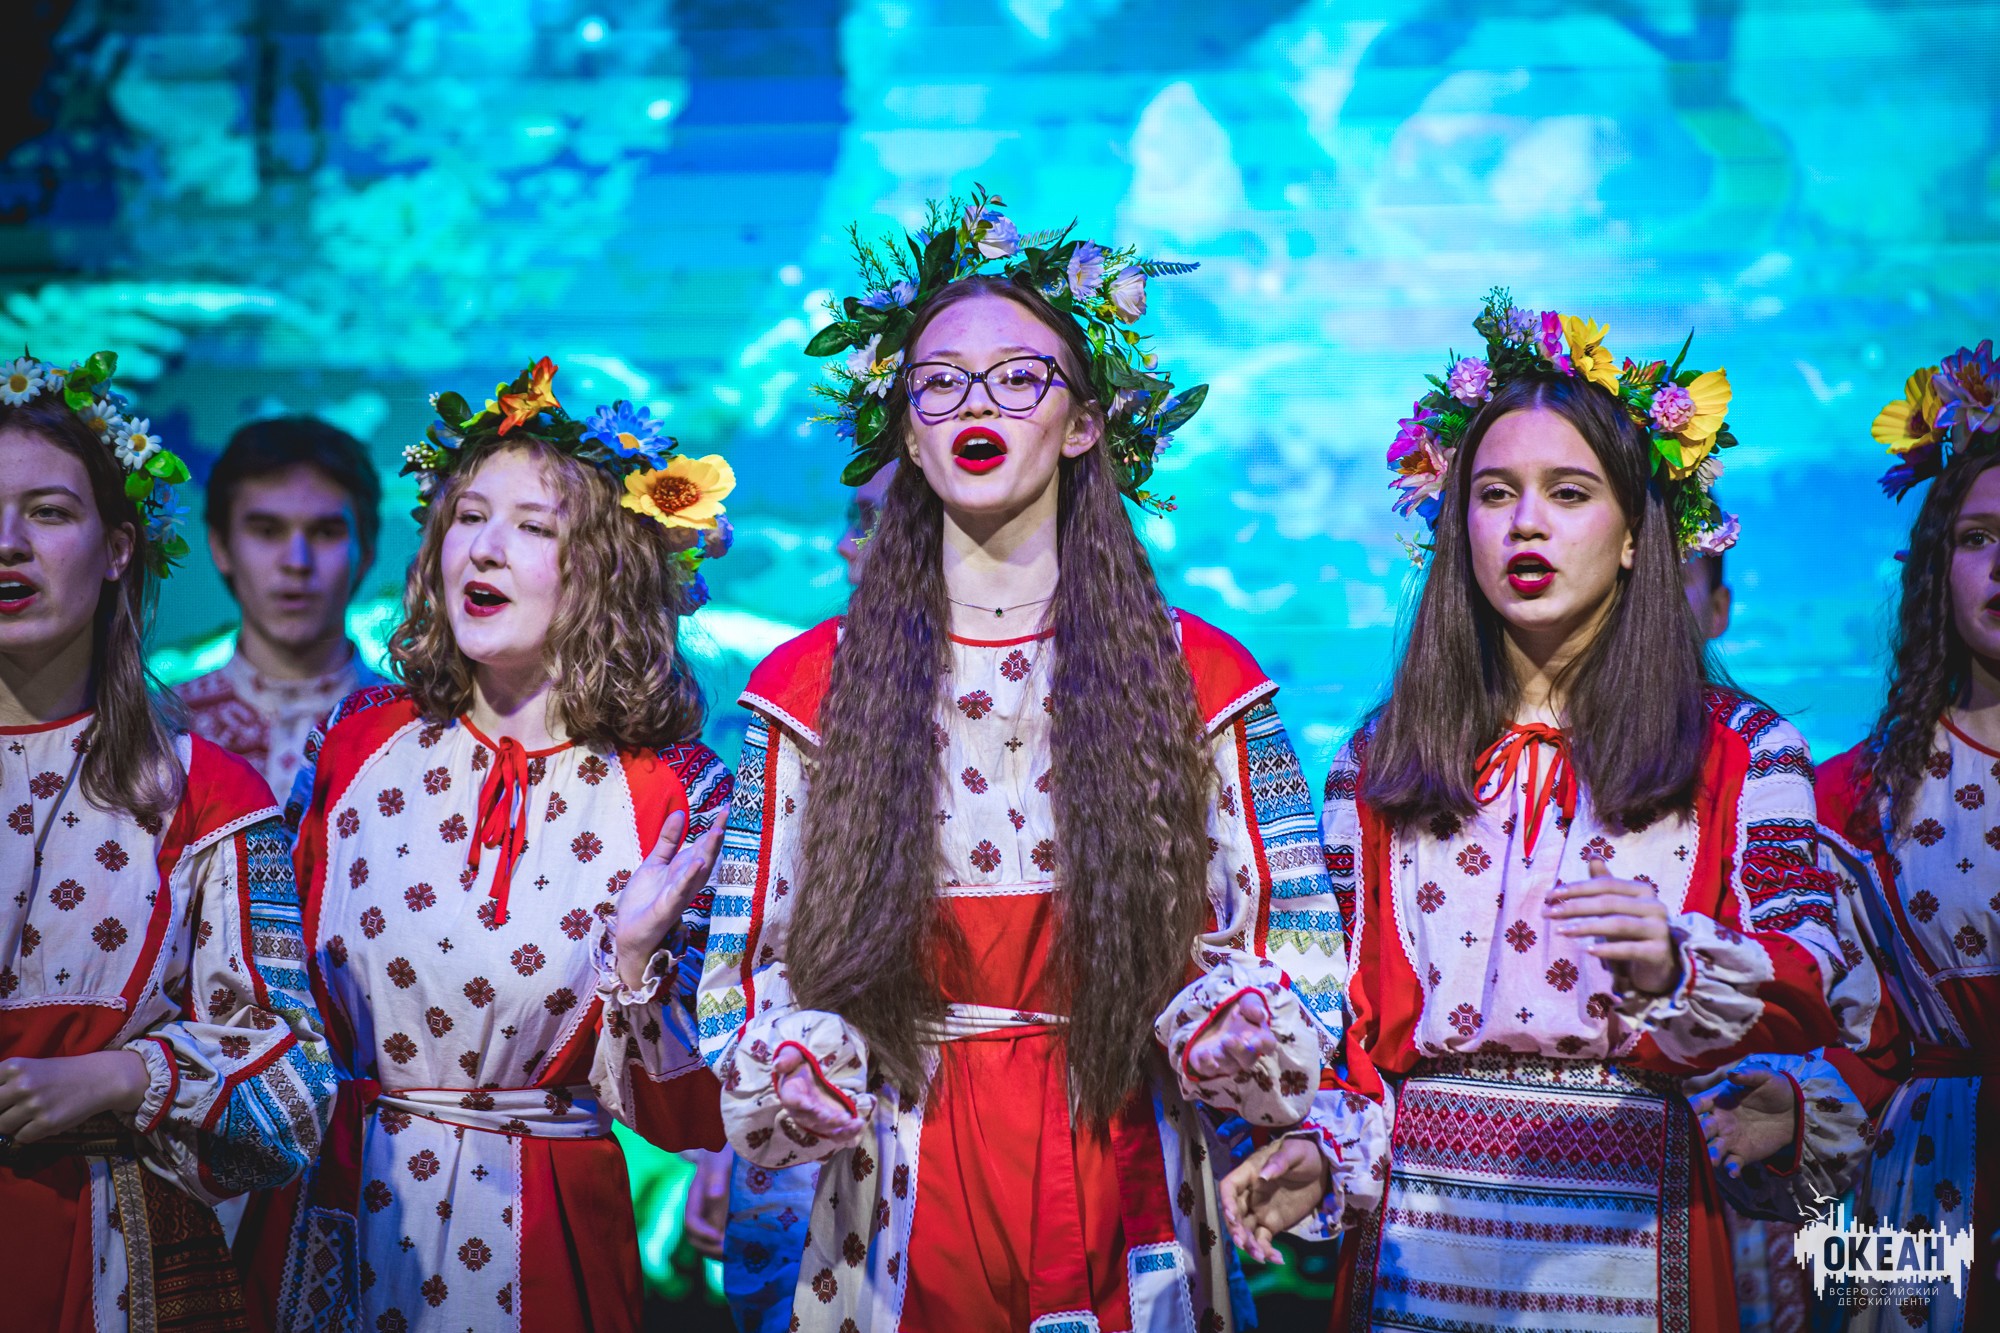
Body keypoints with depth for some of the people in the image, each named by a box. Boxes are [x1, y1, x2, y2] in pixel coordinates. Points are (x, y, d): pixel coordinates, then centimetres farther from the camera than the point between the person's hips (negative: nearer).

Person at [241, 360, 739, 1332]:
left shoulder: (674, 794, -11)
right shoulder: (360, 745, -2)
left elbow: (673, 1118, -11)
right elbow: (284, 991, 12)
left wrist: (636, 960, -25)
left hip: (543, 1243, -3)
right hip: (345, 1225, 3)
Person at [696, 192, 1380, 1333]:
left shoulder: (1199, 678, 1)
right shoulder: (810, 683, 2)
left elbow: (1300, 956, 1)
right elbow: (753, 964, 3)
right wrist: (779, 1089, -18)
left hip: (1129, 1233, 0)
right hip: (897, 1235, 0)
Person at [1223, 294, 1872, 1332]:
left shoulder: (1745, 751, 3)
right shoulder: (1377, 763, 9)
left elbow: (1814, 987, -8)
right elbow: (1340, 1000, 9)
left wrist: (1678, 969, -29)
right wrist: (1313, 1147, -9)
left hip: (1635, 1242, -1)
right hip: (1419, 1241, 2)